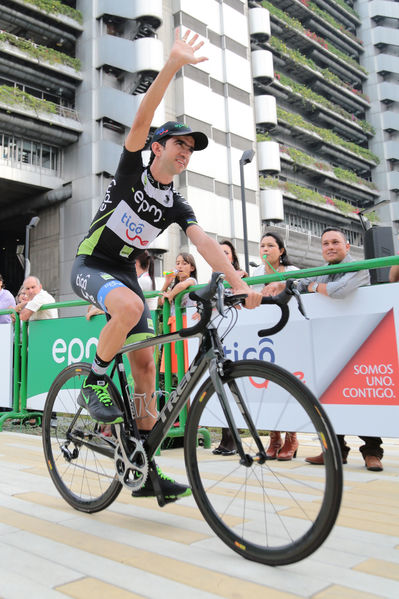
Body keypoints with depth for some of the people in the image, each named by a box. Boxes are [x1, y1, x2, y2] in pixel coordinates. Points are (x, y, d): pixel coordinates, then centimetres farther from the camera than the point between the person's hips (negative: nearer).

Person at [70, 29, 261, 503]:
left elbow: (204, 242, -12)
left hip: (124, 272, 5)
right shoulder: (132, 169, -7)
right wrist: (173, 64, -33)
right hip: (90, 266, -5)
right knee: (131, 307, -39)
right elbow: (142, 118, -23)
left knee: (145, 362, -4)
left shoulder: (176, 205, 2)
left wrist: (239, 283, -26)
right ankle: (93, 383, -13)